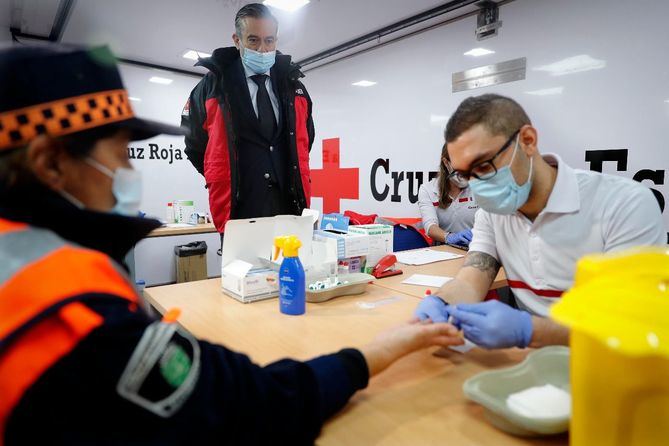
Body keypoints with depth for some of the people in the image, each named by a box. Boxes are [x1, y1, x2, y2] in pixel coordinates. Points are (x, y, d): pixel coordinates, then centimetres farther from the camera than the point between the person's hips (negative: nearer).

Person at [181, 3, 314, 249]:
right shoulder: (213, 85, 1)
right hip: (238, 213, -3)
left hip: (292, 211, 3)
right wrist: (224, 180, 12)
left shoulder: (292, 83, 10)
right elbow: (194, 144, 11)